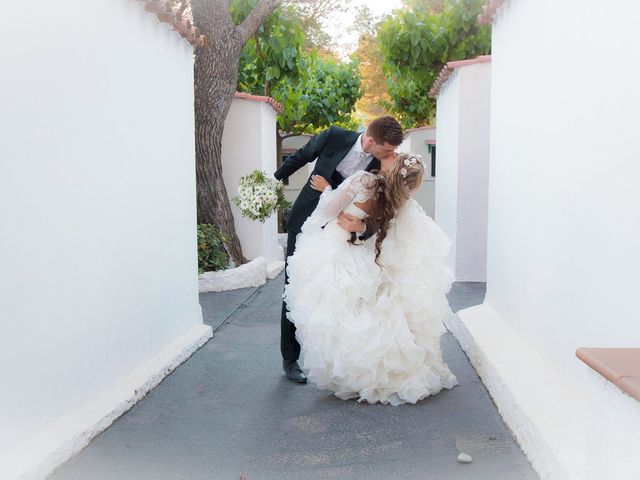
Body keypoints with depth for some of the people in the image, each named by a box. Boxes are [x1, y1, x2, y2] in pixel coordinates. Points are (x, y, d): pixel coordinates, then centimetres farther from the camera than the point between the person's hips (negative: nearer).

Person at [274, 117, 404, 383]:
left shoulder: (382, 168, -15)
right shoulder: (335, 136, -16)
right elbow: (301, 156, 2)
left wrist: (361, 227, -38)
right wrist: (275, 180, 12)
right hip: (306, 222, -1)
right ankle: (290, 359, 13)